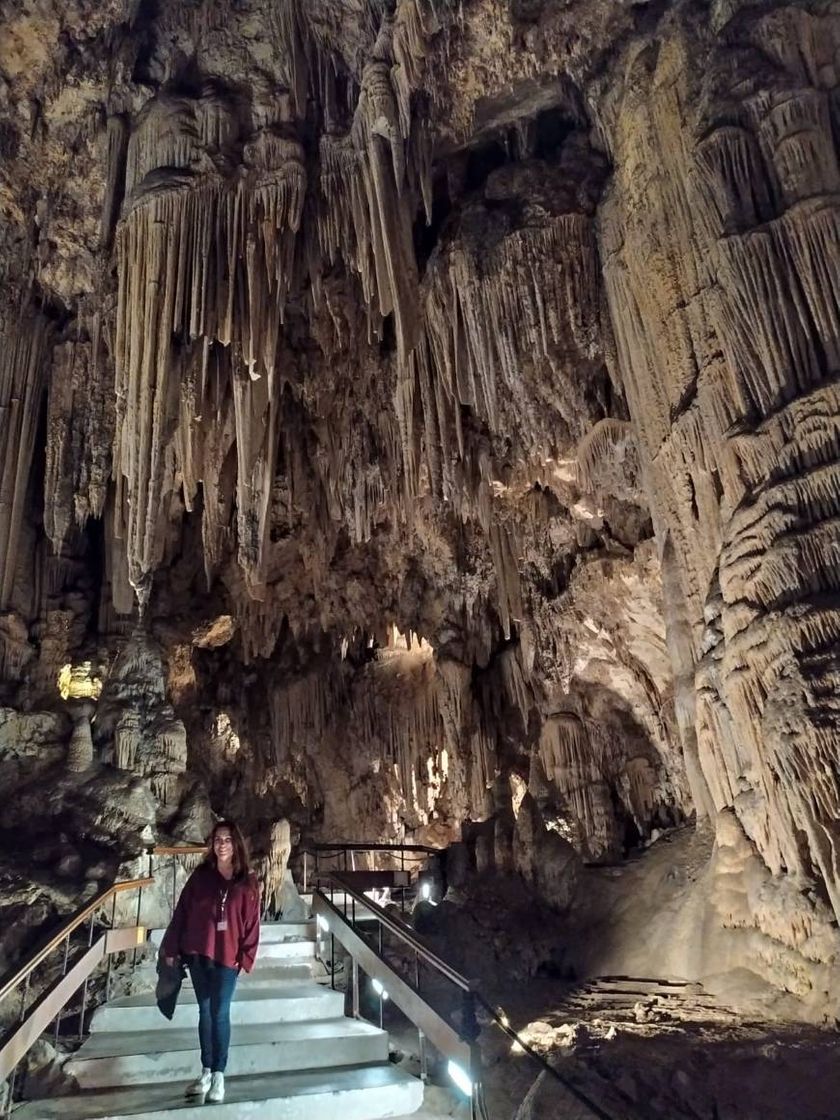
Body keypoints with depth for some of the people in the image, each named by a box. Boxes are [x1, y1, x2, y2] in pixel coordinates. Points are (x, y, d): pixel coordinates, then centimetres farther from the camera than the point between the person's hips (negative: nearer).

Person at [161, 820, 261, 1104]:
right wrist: (171, 948, 2)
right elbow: (181, 912, 3)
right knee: (205, 1011, 11)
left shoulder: (247, 882, -4)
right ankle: (206, 1073, 21)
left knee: (220, 1014, 0)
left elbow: (252, 922, -3)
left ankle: (219, 1076, 9)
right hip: (196, 953, 2)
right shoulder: (200, 875, 0)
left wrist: (245, 956, -7)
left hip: (227, 956, -2)